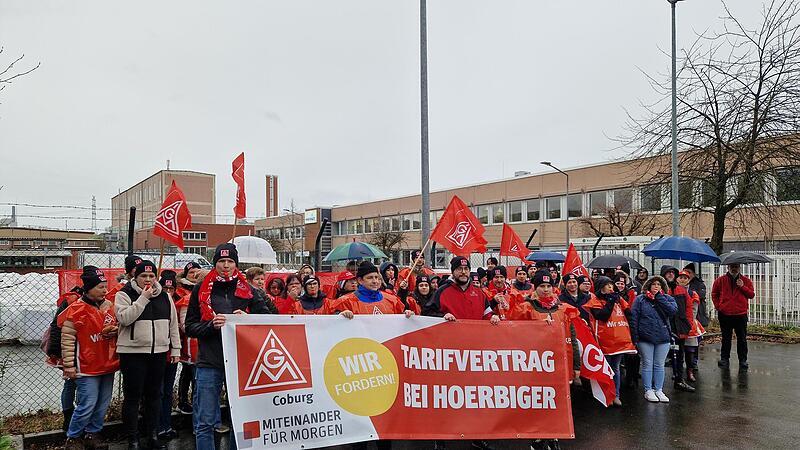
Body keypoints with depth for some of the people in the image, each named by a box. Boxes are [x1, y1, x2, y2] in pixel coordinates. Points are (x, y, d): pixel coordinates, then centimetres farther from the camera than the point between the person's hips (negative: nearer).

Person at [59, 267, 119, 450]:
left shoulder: (109, 306, 7)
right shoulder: (76, 310, -11)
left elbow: (117, 327, 21)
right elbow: (67, 340, -10)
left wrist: (115, 330, -3)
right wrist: (69, 367, -10)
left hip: (108, 365, 6)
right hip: (87, 368, -6)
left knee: (103, 404, 12)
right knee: (87, 405, -4)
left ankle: (92, 434, 28)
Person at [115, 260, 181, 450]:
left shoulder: (165, 297, 10)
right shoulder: (125, 295, -3)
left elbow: (173, 324, 13)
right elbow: (124, 318, -20)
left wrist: (175, 349, 10)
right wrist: (143, 298, -20)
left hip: (159, 353, 4)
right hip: (133, 354, -4)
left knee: (154, 395, 12)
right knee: (132, 397, 3)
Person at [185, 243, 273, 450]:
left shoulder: (246, 289, 7)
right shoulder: (202, 289, 4)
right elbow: (190, 327, 5)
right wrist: (211, 325, -14)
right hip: (209, 363, -1)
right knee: (205, 423, 2)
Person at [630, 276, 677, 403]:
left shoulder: (667, 299, 7)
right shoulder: (640, 299, 0)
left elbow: (672, 310, -14)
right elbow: (634, 318, -2)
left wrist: (659, 297, -11)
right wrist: (635, 337, -7)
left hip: (663, 338, 2)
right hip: (645, 338, -2)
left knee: (659, 365, 11)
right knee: (647, 364, 5)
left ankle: (659, 390, 21)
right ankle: (648, 391, 14)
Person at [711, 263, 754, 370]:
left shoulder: (746, 281, 5)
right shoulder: (720, 280, 4)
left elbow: (752, 295, 0)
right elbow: (714, 294, 13)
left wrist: (743, 287, -14)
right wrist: (718, 306, 3)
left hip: (741, 314, 0)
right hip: (724, 315, 0)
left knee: (742, 339, 5)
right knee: (726, 339, 9)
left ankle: (743, 360, 14)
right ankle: (724, 359, 17)